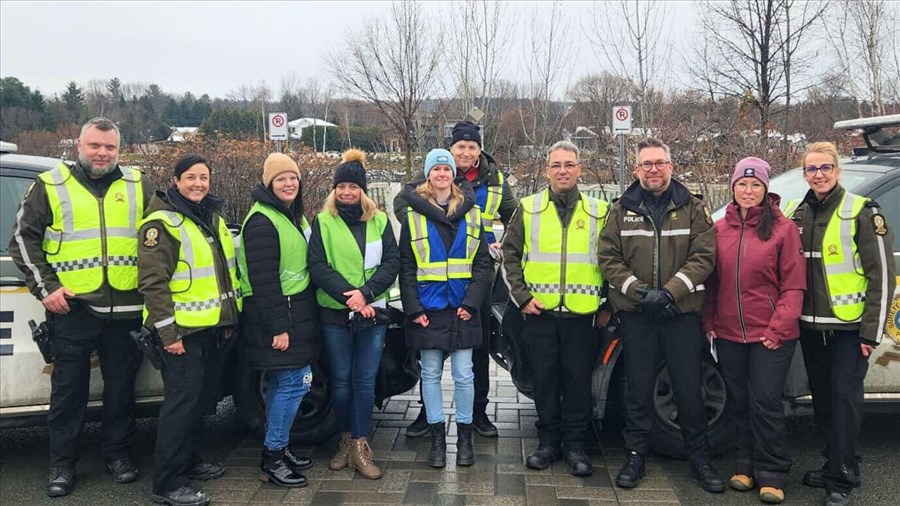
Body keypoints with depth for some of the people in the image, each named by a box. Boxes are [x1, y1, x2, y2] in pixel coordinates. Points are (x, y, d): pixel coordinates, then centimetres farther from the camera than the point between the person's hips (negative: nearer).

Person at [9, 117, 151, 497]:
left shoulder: (138, 186, 8)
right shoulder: (50, 186, 4)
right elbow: (22, 239, 5)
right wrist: (45, 287, -4)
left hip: (125, 309, 2)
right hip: (71, 308, -1)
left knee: (121, 387, 11)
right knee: (68, 390, 6)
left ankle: (118, 454, 25)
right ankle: (62, 464, 19)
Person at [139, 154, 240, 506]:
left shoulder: (213, 217, 12)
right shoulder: (162, 222, -14)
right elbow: (152, 282, -19)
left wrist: (230, 317, 18)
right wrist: (168, 332, -21)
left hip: (213, 327, 8)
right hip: (182, 331, -8)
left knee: (202, 399, 16)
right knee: (182, 402, -7)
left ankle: (189, 461, 31)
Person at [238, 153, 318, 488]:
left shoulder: (293, 216, 15)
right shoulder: (262, 221, -16)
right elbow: (263, 281, -20)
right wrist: (278, 327, -22)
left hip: (295, 312, 9)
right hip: (274, 315, -9)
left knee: (282, 383, 13)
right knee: (295, 382, -7)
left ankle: (277, 449, 24)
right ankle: (272, 459, 4)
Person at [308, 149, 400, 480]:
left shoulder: (379, 221, 6)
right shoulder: (323, 222, 2)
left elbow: (392, 262, -2)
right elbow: (317, 266, -7)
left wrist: (366, 293, -17)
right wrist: (350, 297, -18)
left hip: (373, 313, 1)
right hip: (335, 314, 0)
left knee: (365, 381, 3)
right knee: (341, 380, 9)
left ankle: (360, 446, 12)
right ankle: (346, 440, 26)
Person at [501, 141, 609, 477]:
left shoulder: (598, 212, 6)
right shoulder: (529, 209, 5)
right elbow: (509, 255, 6)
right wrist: (522, 296, -3)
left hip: (582, 313, 0)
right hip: (539, 311, 0)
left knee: (578, 379, 6)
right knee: (544, 379, 8)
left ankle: (575, 444, 19)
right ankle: (548, 441, 22)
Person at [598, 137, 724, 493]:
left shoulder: (693, 209, 4)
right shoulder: (622, 210, 6)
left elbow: (704, 257, -5)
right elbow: (608, 258, 1)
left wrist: (669, 292, -17)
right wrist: (637, 290, -13)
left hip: (683, 312, 0)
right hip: (635, 313, 1)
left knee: (689, 389, 6)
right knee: (638, 388, 9)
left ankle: (699, 457, 21)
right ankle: (636, 455, 21)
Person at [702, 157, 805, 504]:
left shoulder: (783, 228, -5)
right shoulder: (720, 229, 7)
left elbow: (794, 285, -6)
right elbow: (711, 281, 11)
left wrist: (778, 329, -12)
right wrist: (709, 322, 4)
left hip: (771, 335, -4)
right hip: (728, 334, 4)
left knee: (765, 403, -2)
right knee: (739, 402, 13)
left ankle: (771, 475, 12)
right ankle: (746, 466, 27)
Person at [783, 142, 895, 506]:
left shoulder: (862, 213, -8)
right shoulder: (794, 214, 7)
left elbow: (882, 275, -8)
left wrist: (872, 331, -11)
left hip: (849, 327, -5)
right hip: (810, 326, 5)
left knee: (844, 399, -4)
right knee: (822, 400, 13)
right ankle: (835, 463, 28)